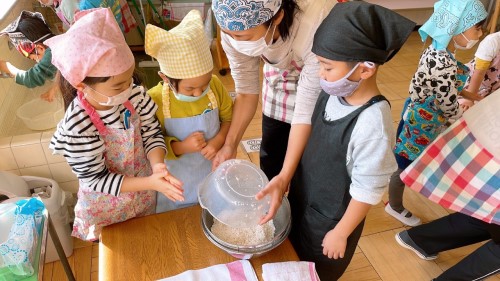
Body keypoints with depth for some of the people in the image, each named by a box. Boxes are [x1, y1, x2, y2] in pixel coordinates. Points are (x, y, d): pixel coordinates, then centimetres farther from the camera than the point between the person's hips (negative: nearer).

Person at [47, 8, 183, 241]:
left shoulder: (135, 95, -24)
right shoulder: (77, 126, -34)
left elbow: (152, 133, -10)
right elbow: (95, 179, -24)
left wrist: (157, 165, -30)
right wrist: (150, 182, -33)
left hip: (144, 192, 4)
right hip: (107, 206, -3)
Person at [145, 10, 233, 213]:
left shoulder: (215, 86, -15)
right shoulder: (155, 100, -23)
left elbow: (230, 117, 1)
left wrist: (219, 141, -17)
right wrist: (180, 147, -28)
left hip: (212, 172, 2)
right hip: (176, 181, -2)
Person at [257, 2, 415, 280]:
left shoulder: (371, 123, -35)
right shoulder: (334, 92, -13)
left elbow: (368, 190, -25)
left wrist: (341, 233, -13)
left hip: (331, 218, -6)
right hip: (302, 199, 6)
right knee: (294, 255, 30)